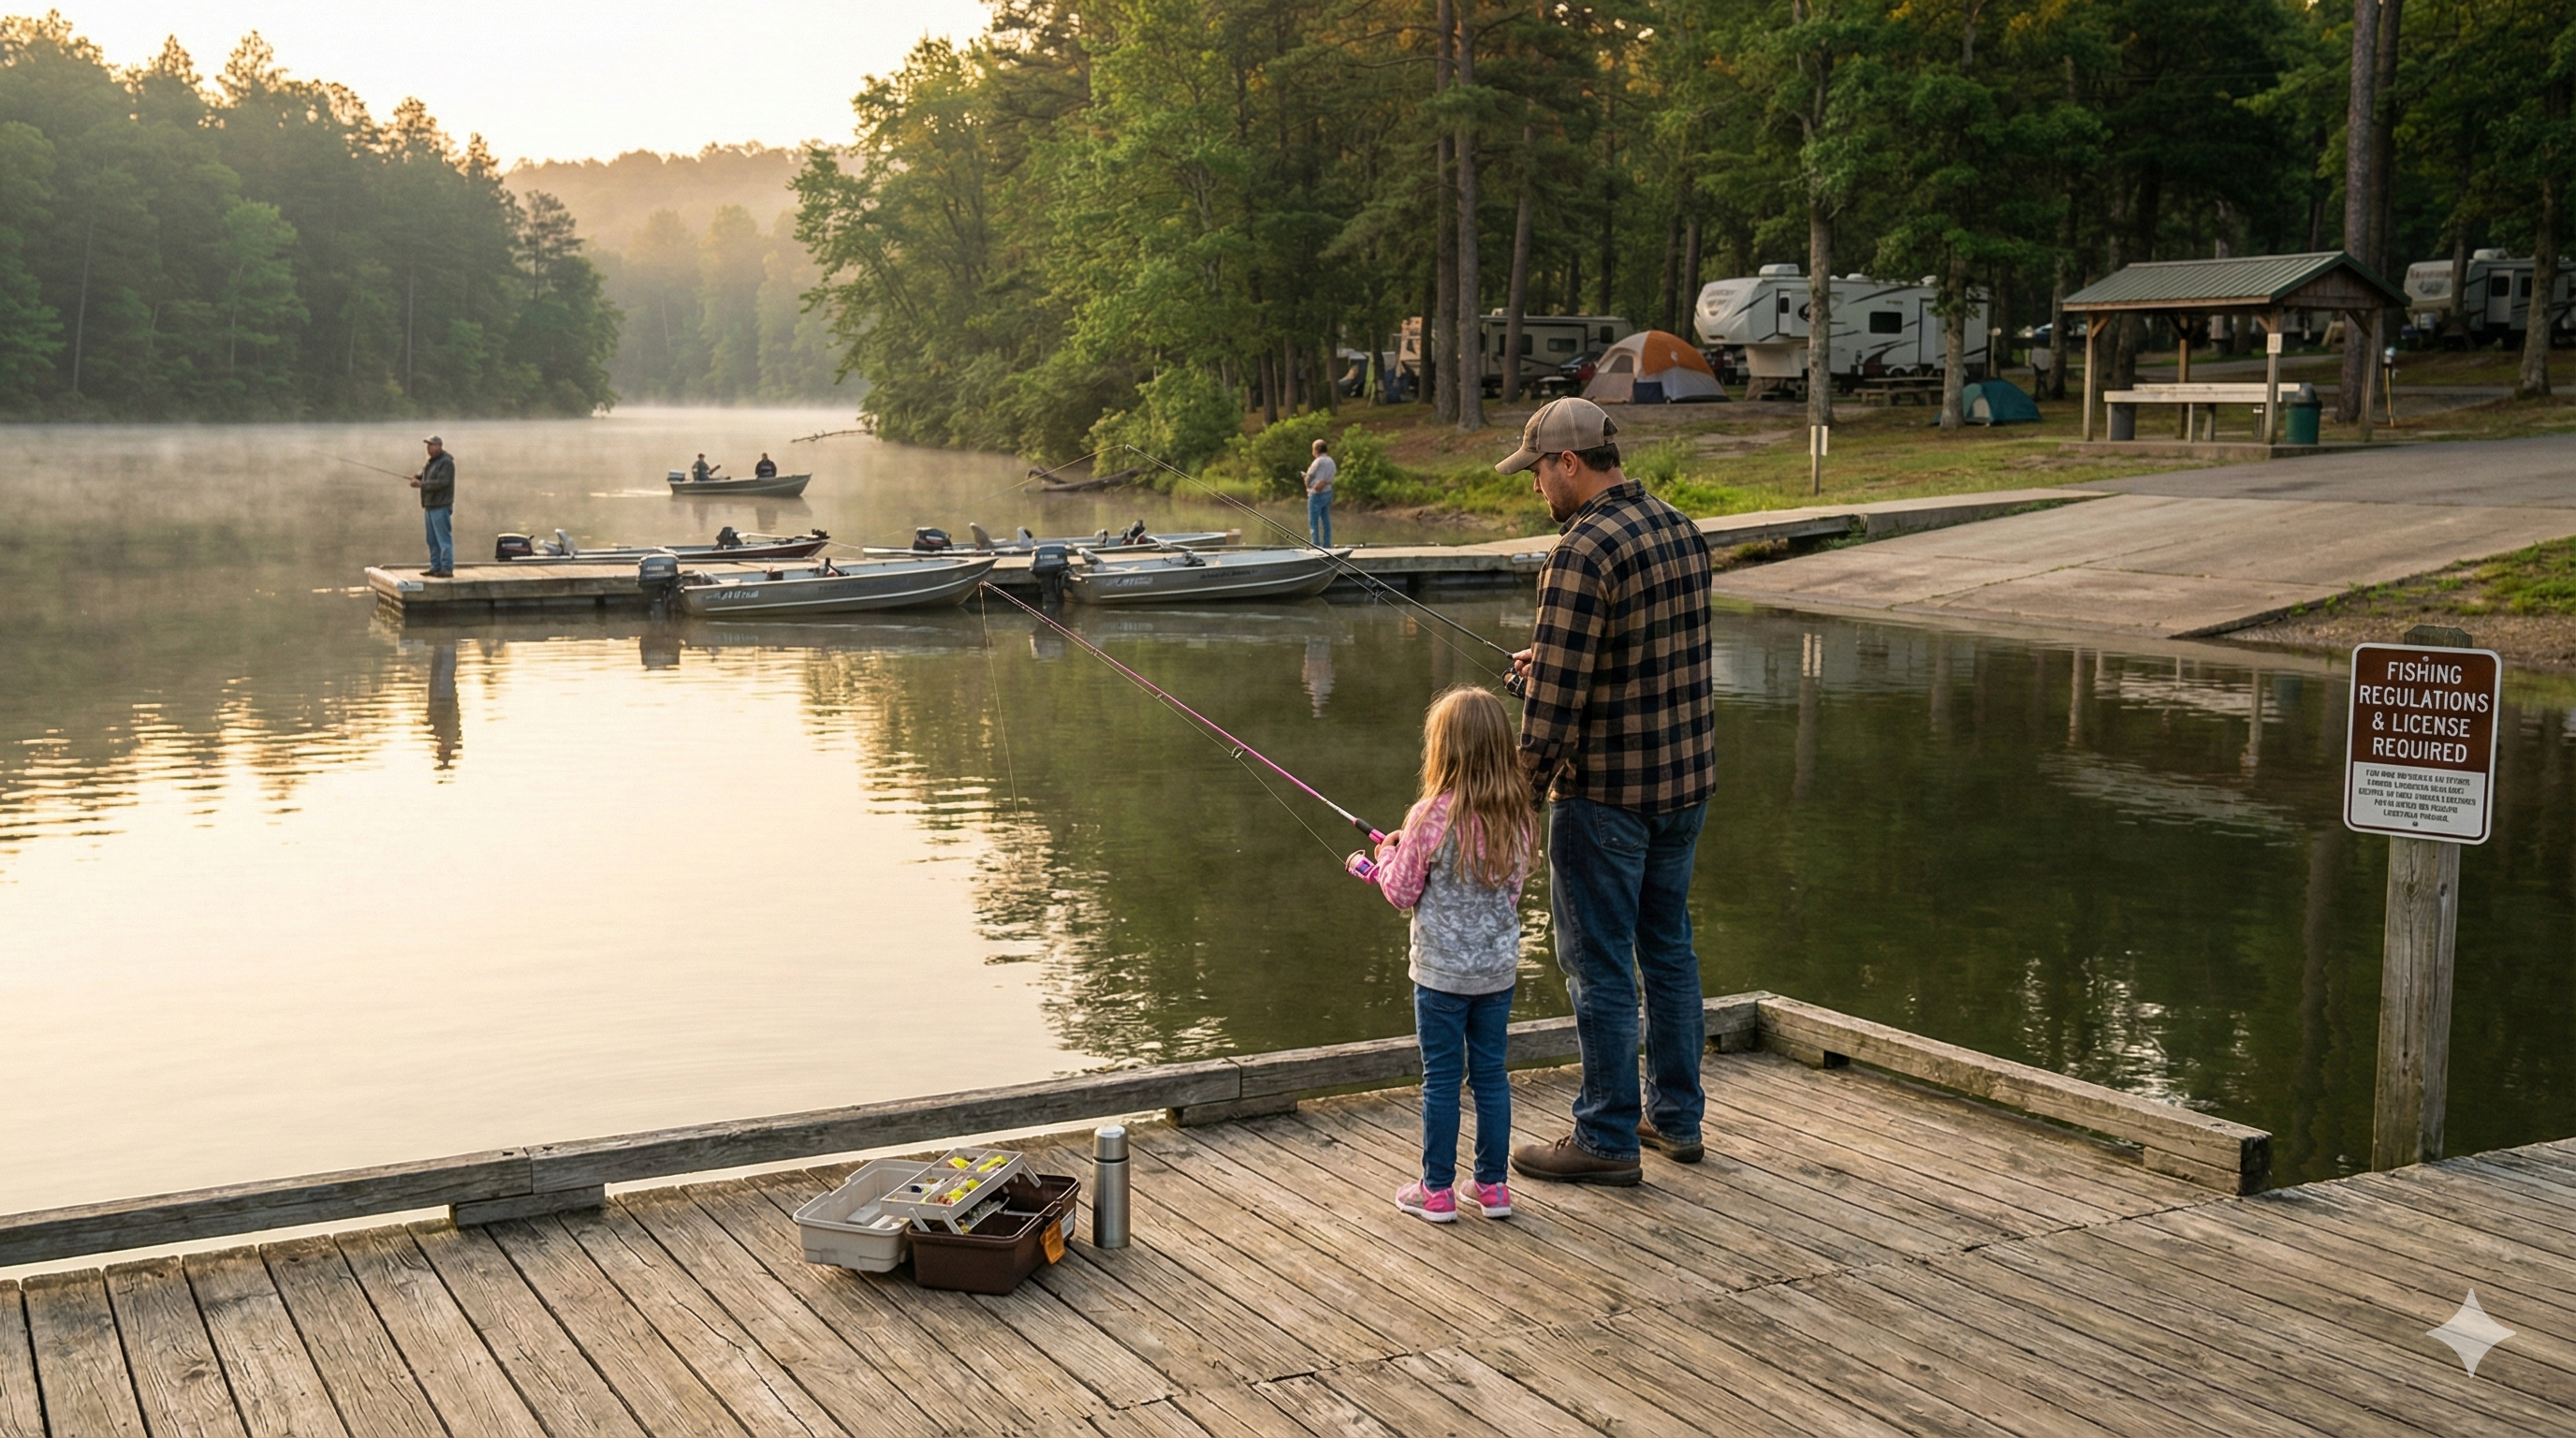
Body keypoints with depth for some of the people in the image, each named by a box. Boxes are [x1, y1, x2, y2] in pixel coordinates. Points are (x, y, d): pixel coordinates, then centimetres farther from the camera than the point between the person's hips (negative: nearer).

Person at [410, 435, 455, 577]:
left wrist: (422, 484, -20)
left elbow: (442, 482, -21)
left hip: (441, 507, -10)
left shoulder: (446, 462, -11)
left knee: (444, 538, -10)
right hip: (429, 506, 10)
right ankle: (436, 567, 18)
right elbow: (425, 478, 22)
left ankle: (447, 569, -11)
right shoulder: (431, 462, 18)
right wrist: (417, 478, -1)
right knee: (432, 540, 12)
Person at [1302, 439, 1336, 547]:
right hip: (1328, 492, 8)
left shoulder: (1319, 462, -14)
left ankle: (1316, 547, -8)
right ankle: (1327, 546, 13)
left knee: (1313, 522, -5)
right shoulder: (1331, 462, 11)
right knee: (1326, 521, 11)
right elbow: (1330, 479, 9)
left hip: (1316, 494, -8)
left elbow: (1308, 479, -6)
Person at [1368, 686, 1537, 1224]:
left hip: (1442, 973, -4)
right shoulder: (1518, 817, -3)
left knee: (1441, 1079, 5)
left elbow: (1401, 892, -9)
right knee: (1490, 1073, 13)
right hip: (1499, 968, 5)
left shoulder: (1430, 818, -18)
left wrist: (1387, 854, 11)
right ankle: (1492, 1184, 21)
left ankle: (1437, 1190, 14)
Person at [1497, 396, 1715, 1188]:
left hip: (1605, 792, -8)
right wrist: (1550, 664, 18)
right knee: (1668, 948, 18)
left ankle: (1608, 1137, 11)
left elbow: (1555, 697, -22)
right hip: (1686, 779, 9)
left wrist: (1525, 791, -13)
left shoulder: (1584, 551, -20)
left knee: (1600, 966, 2)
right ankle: (1676, 1115, 28)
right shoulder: (1682, 530, 7)